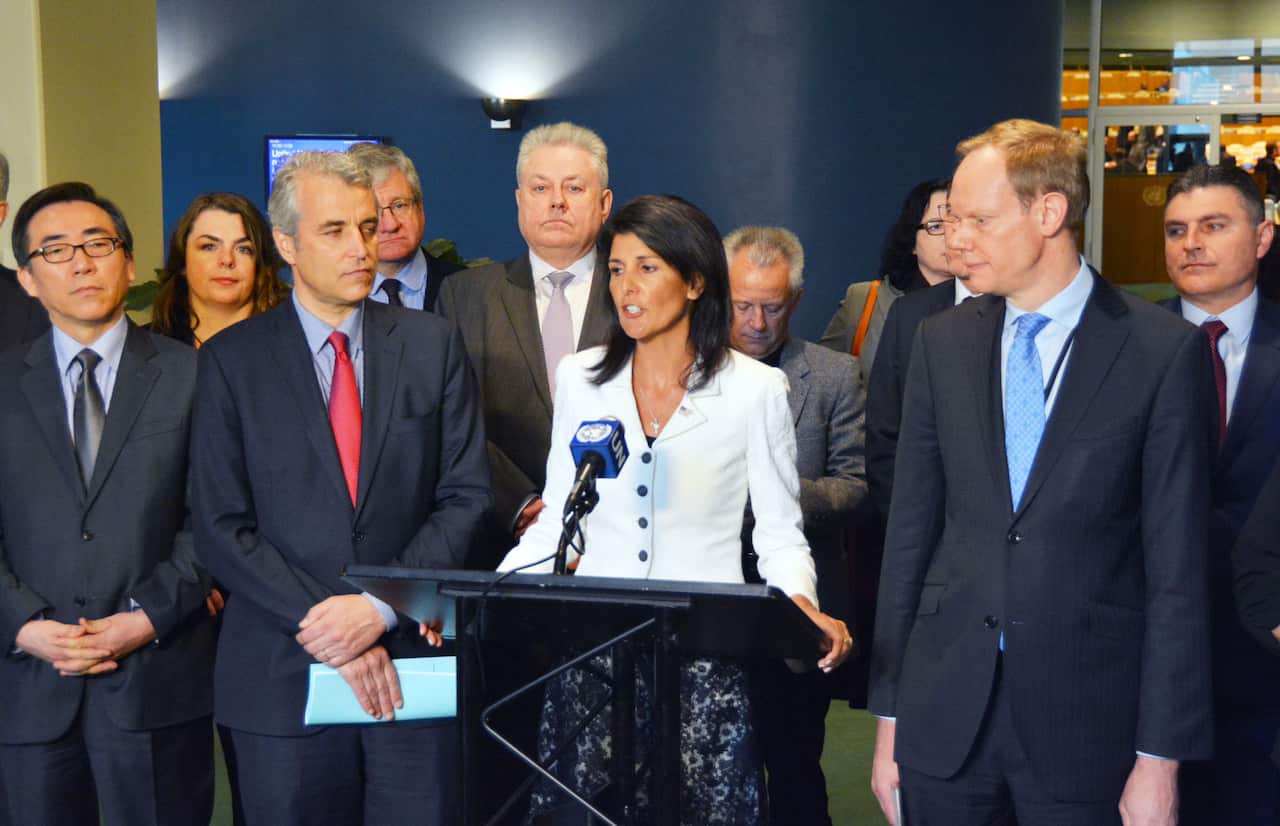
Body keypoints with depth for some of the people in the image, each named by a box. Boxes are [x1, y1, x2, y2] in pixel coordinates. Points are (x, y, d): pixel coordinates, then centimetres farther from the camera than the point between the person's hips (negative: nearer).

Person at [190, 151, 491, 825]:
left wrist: (382, 606, -12)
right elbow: (222, 528, -4)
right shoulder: (231, 360, 1)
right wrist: (325, 629, -13)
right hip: (283, 677, -1)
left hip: (412, 664, 1)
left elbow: (466, 495, 1)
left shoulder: (433, 345, 5)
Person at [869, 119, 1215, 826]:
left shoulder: (1165, 351, -7)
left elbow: (1177, 567, -7)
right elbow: (910, 529, 6)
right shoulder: (941, 342, 4)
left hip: (1085, 721, -3)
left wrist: (1160, 757, -8)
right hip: (944, 714, 3)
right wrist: (889, 717, 5)